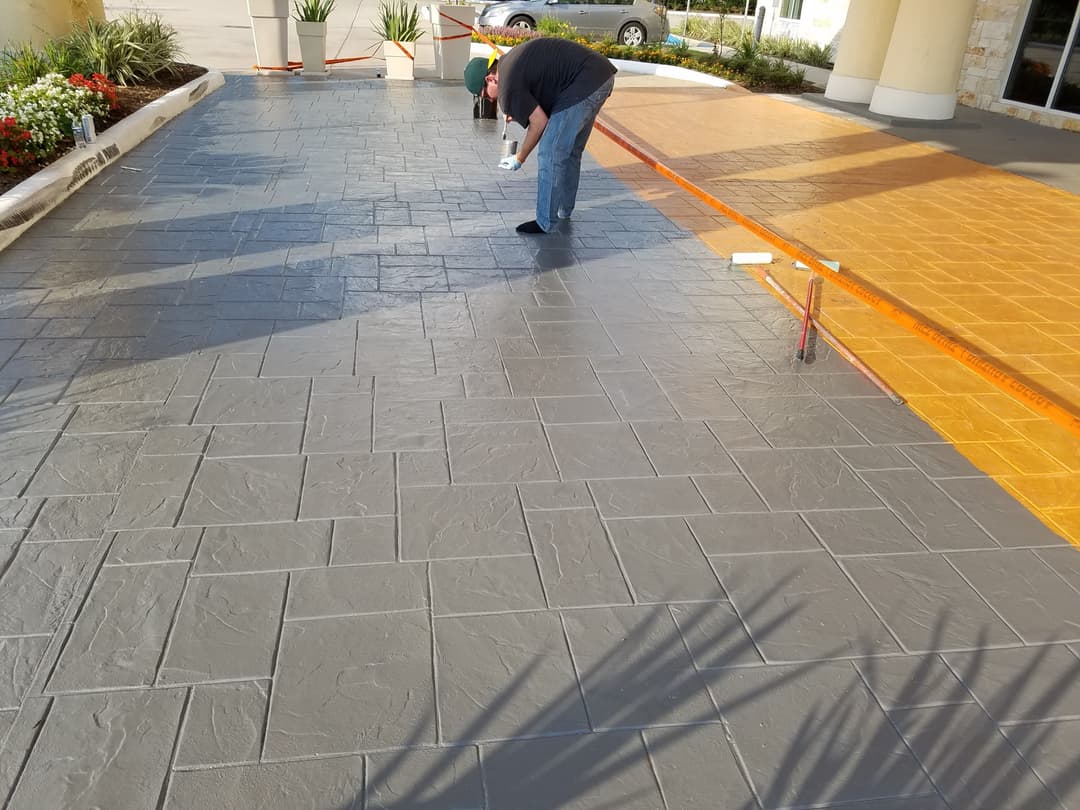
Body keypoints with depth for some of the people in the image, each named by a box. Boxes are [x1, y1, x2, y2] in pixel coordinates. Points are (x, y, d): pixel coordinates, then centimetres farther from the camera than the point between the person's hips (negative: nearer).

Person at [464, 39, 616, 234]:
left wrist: (519, 159, 4)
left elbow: (539, 122, -8)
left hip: (585, 84, -10)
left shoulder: (508, 84, -12)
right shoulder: (510, 62, 17)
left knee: (550, 154, -5)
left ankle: (546, 223, 1)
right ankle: (565, 210, 33)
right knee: (570, 151, 20)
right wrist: (517, 112, 18)